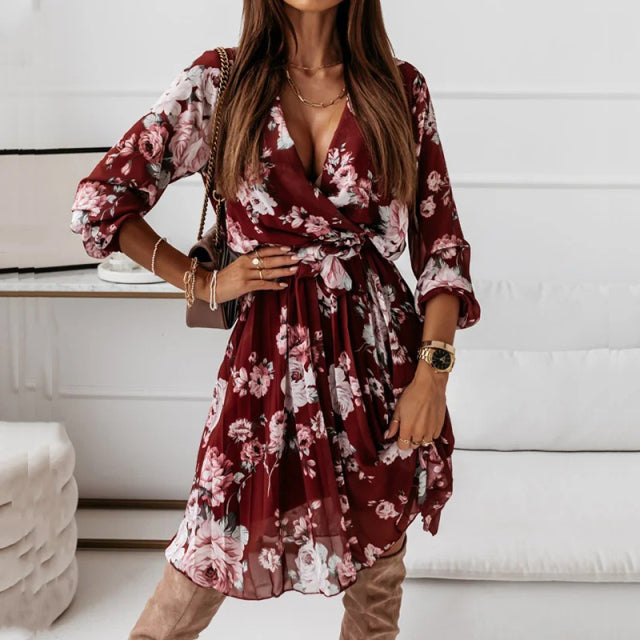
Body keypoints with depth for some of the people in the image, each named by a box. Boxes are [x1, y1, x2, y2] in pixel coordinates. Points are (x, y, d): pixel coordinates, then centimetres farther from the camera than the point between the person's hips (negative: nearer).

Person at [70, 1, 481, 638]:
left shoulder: (400, 88, 2)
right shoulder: (219, 82, -1)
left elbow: (441, 238, 2)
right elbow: (100, 199, 2)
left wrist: (434, 371, -7)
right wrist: (205, 282, -1)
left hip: (383, 347, 2)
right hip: (270, 352, -1)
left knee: (378, 560, 12)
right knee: (212, 558, 7)